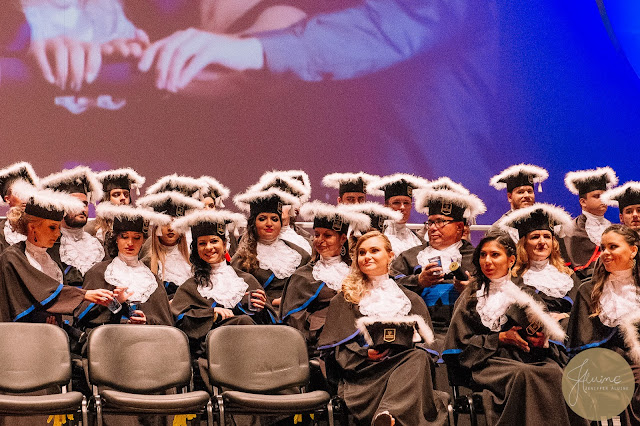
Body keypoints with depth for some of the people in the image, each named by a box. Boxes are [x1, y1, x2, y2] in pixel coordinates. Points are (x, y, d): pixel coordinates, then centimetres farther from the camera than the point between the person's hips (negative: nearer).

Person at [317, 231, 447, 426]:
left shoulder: (411, 300, 26)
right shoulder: (344, 299, 21)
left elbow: (426, 343, 19)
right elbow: (333, 346, 11)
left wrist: (409, 342, -5)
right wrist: (364, 354, -8)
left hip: (404, 365, 2)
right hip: (363, 372, -2)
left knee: (418, 358, -38)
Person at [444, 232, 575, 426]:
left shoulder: (526, 295, 20)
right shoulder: (472, 296, 15)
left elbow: (544, 336, 19)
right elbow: (461, 341, 6)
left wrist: (542, 342, -6)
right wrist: (500, 338, -5)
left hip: (529, 356, 2)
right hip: (489, 361, -2)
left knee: (554, 373, -33)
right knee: (523, 375, -37)